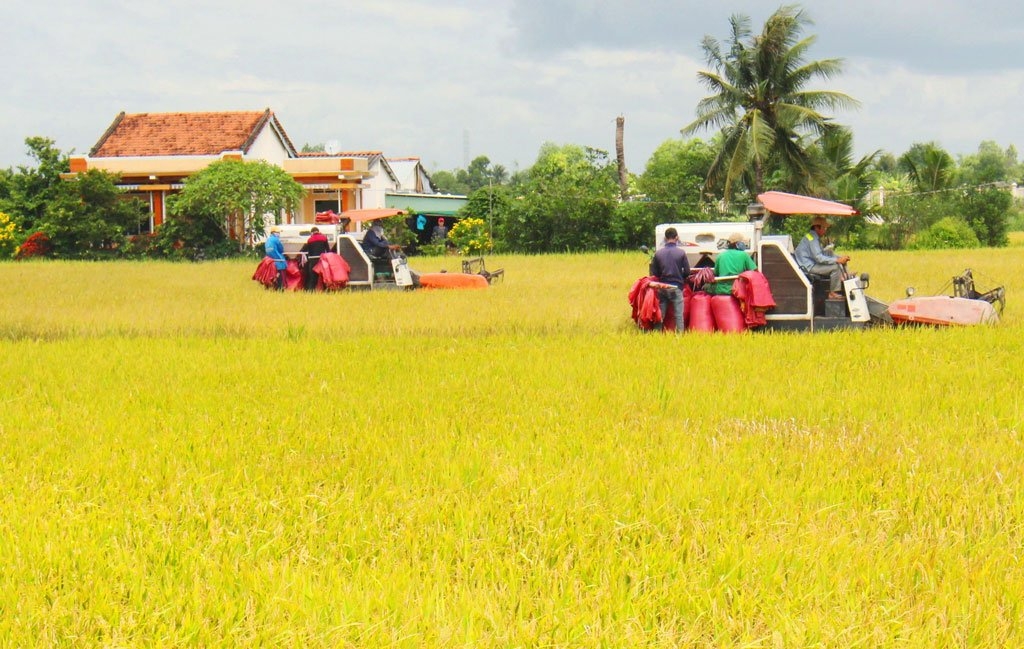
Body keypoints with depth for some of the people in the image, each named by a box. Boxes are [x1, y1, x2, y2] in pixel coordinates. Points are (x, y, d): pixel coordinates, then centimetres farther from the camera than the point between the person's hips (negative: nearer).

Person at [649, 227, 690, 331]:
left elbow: (654, 273, 2)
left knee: (660, 314, 10)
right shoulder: (681, 252, -8)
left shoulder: (658, 253, -2)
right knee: (678, 314, 2)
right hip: (676, 287, -2)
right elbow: (687, 272, -5)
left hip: (662, 287, 2)